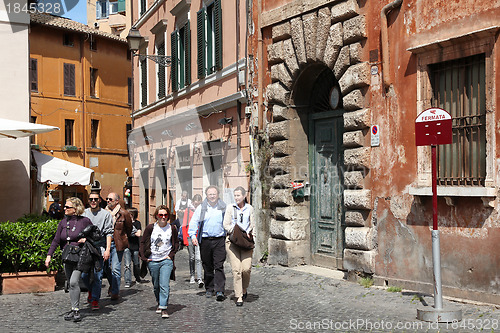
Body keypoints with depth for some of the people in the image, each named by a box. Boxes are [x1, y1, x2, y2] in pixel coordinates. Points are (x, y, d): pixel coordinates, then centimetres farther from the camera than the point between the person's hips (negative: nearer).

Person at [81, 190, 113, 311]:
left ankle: (95, 300, 3)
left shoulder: (106, 214, 5)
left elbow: (109, 233, 0)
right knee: (84, 275, 2)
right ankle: (91, 290, 30)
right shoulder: (84, 213, 13)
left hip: (99, 248, -2)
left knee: (97, 276, -5)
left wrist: (107, 250, -8)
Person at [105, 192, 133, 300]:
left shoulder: (123, 213, -6)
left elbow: (129, 228, 8)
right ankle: (112, 285, 36)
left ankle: (115, 292, 2)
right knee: (106, 267, 10)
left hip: (117, 244, -4)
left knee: (115, 268, -5)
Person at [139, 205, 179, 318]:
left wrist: (171, 254, 1)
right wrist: (144, 257, -1)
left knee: (164, 285, -13)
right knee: (156, 285, 13)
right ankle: (159, 303, 34)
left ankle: (164, 308, -11)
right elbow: (143, 242, 5)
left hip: (166, 261, -1)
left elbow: (176, 243, 13)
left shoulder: (172, 228, 0)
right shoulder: (150, 228, -2)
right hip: (153, 261, 2)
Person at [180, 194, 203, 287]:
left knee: (198, 258, -11)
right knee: (192, 257, 10)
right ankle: (192, 276, 23)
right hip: (190, 237, 1)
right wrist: (185, 239, -1)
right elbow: (184, 225, 6)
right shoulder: (188, 210, 6)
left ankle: (199, 279, -15)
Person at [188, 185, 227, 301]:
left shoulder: (223, 208, 8)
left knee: (219, 266, -8)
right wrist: (193, 235, -8)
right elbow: (194, 222, 4)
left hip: (219, 240, -1)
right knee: (207, 266, 8)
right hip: (205, 240, 1)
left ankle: (219, 291, -10)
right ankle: (209, 289, 21)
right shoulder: (201, 208, 7)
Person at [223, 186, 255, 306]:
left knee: (246, 268, -10)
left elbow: (252, 225, 15)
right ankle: (239, 296, -2)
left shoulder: (249, 208, 11)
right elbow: (226, 225, 3)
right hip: (232, 241, -1)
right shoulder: (230, 208, 5)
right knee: (236, 269, -9)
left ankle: (244, 289, 18)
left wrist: (248, 233, -2)